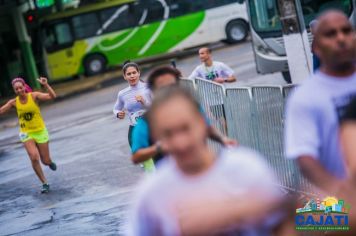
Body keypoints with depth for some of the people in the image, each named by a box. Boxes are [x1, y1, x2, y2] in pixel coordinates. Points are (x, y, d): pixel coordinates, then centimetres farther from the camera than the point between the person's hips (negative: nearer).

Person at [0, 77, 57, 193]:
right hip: (26, 133, 1)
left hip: (40, 131, -1)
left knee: (45, 161, 6)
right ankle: (44, 183, -5)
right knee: (34, 157, -21)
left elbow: (52, 96, -25)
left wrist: (46, 85, -40)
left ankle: (49, 161, 47)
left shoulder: (34, 96, -14)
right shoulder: (14, 102, -6)